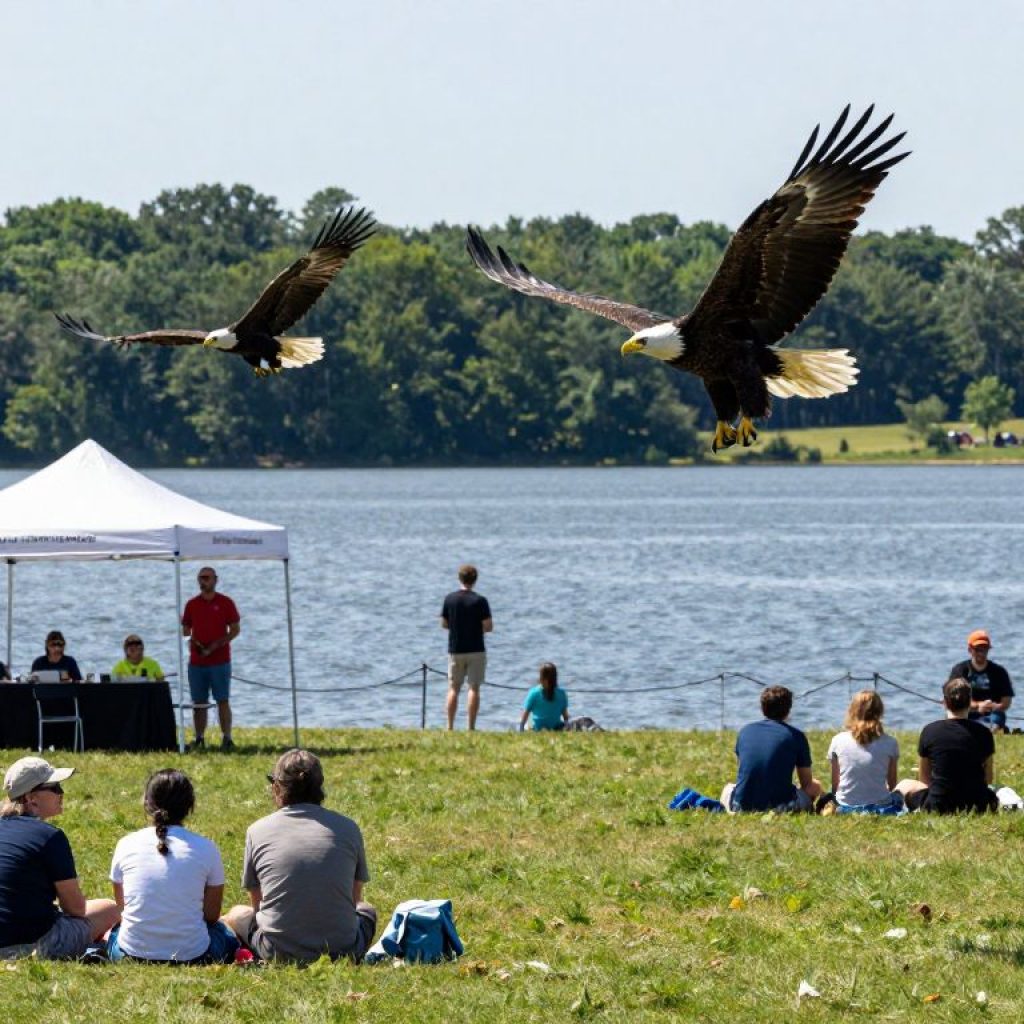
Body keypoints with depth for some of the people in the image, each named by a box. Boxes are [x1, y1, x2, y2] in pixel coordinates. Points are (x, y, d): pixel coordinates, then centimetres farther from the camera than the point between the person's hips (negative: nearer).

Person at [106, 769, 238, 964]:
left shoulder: (126, 845, -3)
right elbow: (211, 916, 1)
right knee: (227, 936, 32)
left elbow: (121, 906, 9)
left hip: (132, 954, 2)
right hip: (191, 954, -2)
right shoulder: (206, 849, -7)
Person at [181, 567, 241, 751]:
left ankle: (227, 739, -5)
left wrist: (216, 645, -11)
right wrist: (190, 640, -7)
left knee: (223, 701, -5)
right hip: (196, 661, 3)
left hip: (220, 661, -3)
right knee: (198, 702, 4)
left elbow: (235, 629, 0)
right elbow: (185, 630, 16)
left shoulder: (225, 603, 1)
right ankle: (199, 739, 8)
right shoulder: (192, 604, 11)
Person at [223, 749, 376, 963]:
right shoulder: (347, 828, 2)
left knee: (236, 914, 31)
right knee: (366, 911, 35)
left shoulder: (257, 831, 1)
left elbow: (257, 903, 12)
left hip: (279, 953, -1)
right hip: (343, 951, 1)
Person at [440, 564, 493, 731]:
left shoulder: (449, 599, -1)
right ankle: (471, 727, -5)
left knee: (453, 688, 9)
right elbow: (488, 626, -10)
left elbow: (444, 624, 5)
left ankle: (450, 727, 6)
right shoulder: (480, 601, -10)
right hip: (476, 650, -3)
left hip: (455, 650, 3)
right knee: (474, 688, 0)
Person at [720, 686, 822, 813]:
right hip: (780, 805, -2)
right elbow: (806, 783, 7)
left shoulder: (745, 731, 10)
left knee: (728, 788, 37)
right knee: (816, 786, 24)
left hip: (742, 806, 2)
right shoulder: (796, 736, 1)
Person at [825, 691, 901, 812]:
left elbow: (835, 785, 1)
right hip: (881, 806, -1)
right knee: (897, 797, 35)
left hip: (845, 807, 1)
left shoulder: (838, 741, -5)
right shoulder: (890, 743, -8)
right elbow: (892, 785, 4)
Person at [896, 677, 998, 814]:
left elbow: (924, 780, 5)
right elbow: (988, 779, 7)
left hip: (938, 806, -1)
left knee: (904, 785, 26)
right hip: (978, 806, 1)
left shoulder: (929, 731, -6)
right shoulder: (983, 733, -4)